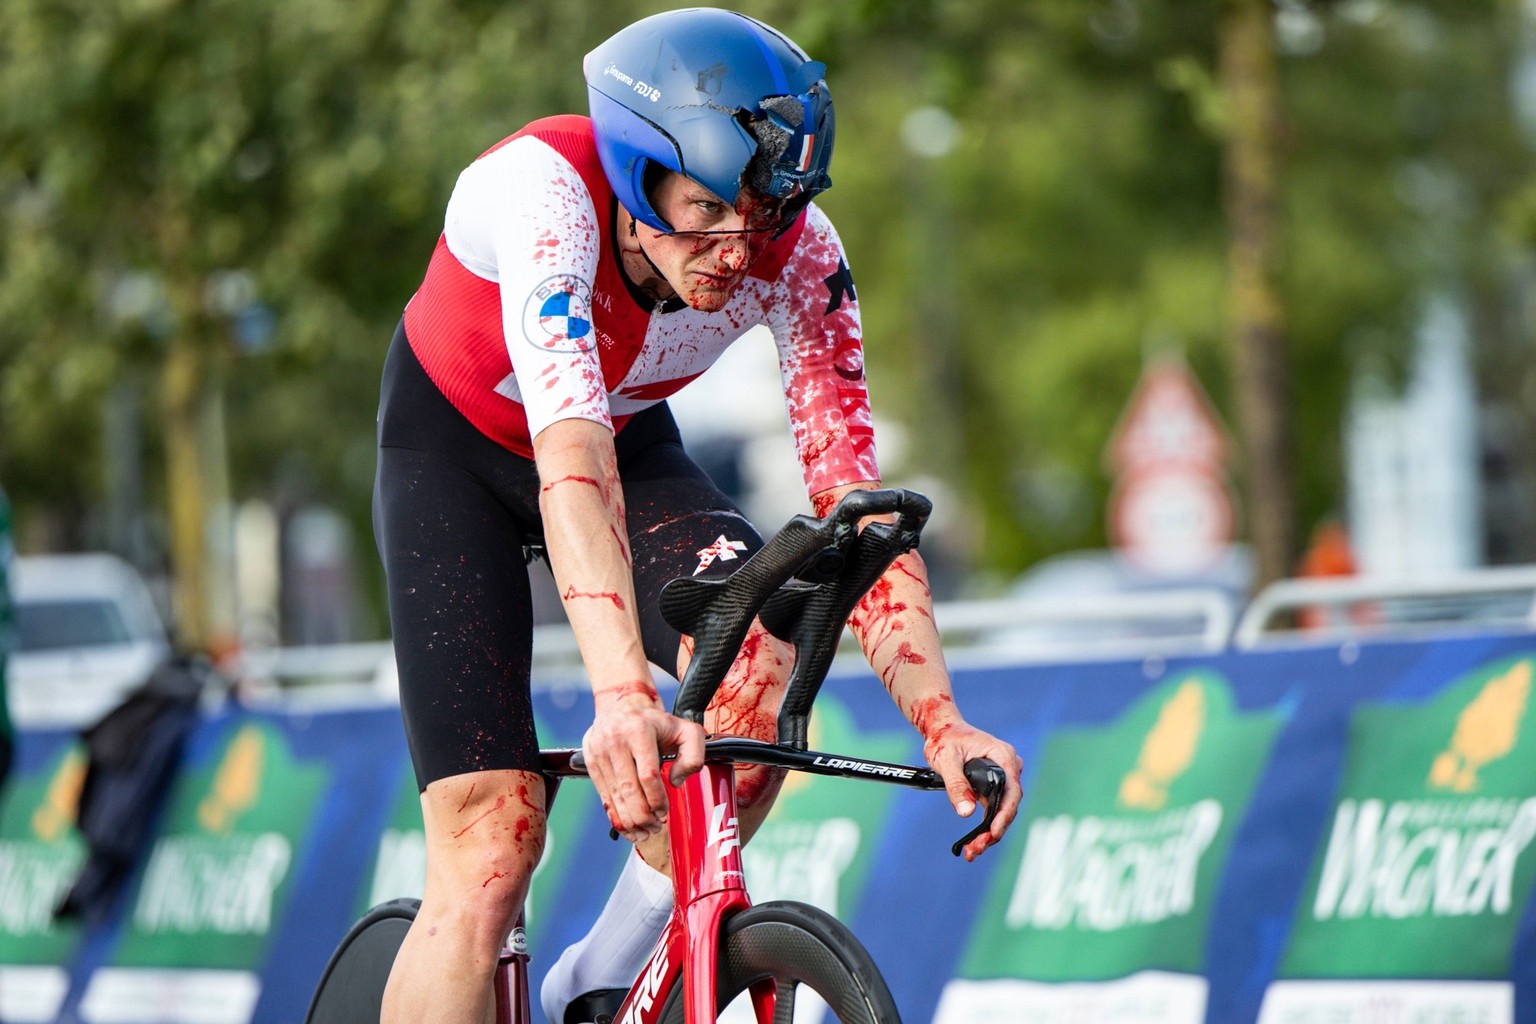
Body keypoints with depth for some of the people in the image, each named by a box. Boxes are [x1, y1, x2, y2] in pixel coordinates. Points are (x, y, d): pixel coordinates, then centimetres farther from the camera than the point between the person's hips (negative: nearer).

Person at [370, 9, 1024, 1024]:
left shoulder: (799, 257, -25)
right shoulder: (543, 190, -37)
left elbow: (853, 499, -28)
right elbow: (571, 453, -49)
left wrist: (941, 721, -42)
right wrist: (622, 695, -61)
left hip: (633, 442, 3)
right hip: (454, 447, -3)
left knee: (755, 649, -29)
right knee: (490, 835, -18)